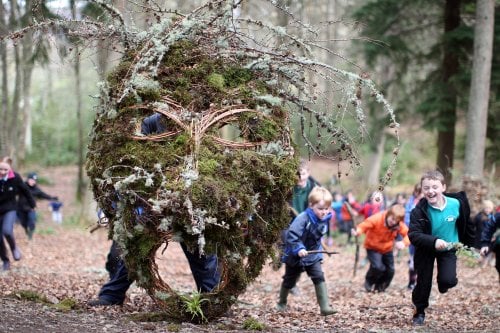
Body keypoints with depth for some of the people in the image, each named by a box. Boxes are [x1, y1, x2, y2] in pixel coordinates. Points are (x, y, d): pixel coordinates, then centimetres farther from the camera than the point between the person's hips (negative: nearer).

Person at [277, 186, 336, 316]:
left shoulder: (324, 220, -5)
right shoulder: (303, 219, -28)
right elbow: (291, 236, -33)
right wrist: (298, 249, -43)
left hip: (313, 256, 5)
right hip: (295, 257, -5)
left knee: (319, 278, -12)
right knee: (289, 281, 14)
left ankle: (324, 307, -14)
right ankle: (282, 303, 38)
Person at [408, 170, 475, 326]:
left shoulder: (456, 204, -20)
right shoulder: (419, 210, -25)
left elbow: (467, 225, -2)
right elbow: (413, 235, -32)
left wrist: (470, 246, 8)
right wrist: (434, 242, -46)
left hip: (448, 249, 1)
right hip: (426, 249, -1)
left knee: (448, 281, -16)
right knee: (423, 282, 1)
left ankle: (444, 285, 22)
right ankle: (419, 311, 26)